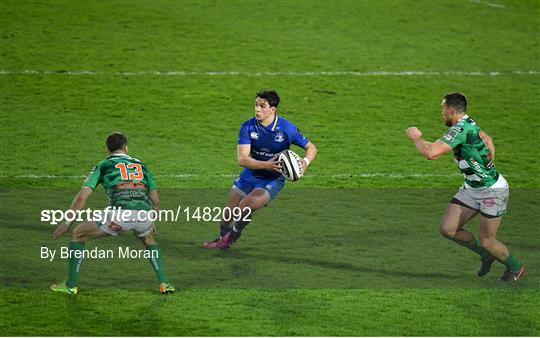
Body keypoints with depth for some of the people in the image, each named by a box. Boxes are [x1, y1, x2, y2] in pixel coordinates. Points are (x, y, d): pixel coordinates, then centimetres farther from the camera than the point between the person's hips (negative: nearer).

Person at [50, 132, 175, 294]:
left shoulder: (103, 165, 19)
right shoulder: (141, 165, 29)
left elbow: (82, 197, 10)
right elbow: (156, 201, 33)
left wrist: (66, 222, 15)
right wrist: (151, 222, 50)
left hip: (118, 214, -4)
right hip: (144, 214, 4)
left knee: (77, 235, 18)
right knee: (149, 240, 39)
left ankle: (71, 285, 18)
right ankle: (163, 283, 25)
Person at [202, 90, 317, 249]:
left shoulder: (287, 128, -18)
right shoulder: (248, 126, -14)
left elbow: (311, 147, -5)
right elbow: (242, 159, -22)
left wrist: (305, 161, -28)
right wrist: (266, 165, -37)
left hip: (272, 180, -3)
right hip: (249, 175, 3)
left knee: (246, 207, -22)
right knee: (229, 210, 6)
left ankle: (232, 236, 9)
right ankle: (221, 239, 37)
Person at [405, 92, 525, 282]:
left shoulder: (460, 130, -27)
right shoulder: (468, 124, 4)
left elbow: (430, 153, -34)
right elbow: (487, 139, 23)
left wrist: (416, 137, -15)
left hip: (492, 190, -9)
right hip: (472, 188, 9)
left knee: (486, 242, -2)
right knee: (447, 229, 1)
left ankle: (515, 268, 25)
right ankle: (486, 255, 22)